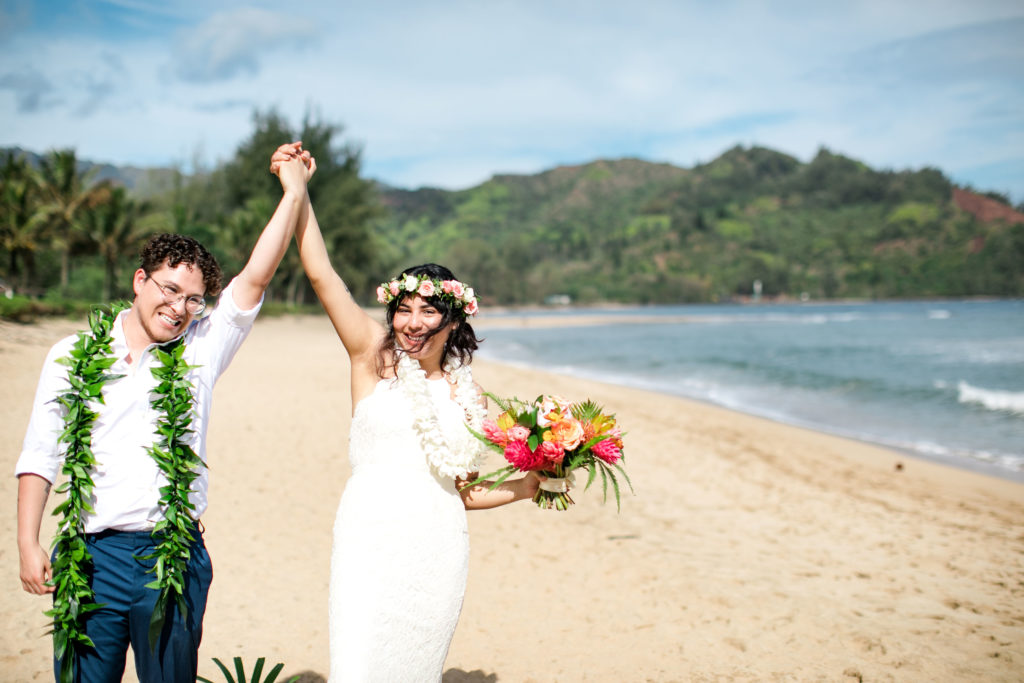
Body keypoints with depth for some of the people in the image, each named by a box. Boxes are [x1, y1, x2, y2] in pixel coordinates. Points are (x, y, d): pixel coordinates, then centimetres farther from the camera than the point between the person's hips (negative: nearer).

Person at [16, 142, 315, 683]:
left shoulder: (201, 350, 6)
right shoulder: (73, 355, 5)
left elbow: (256, 277, -3)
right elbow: (40, 456, 5)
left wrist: (295, 192, -7)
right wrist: (28, 545, -2)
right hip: (94, 557, 0)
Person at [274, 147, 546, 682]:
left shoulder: (465, 393, 11)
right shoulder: (373, 355, 4)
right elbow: (321, 274, -6)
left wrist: (525, 487, 5)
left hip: (438, 550, 3)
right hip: (372, 541, -3)